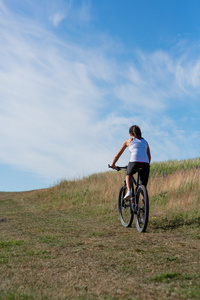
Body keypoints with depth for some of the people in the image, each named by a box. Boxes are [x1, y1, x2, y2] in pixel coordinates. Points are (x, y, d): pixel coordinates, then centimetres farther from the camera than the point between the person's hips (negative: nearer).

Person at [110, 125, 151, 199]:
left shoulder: (128, 141, 20)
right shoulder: (145, 141, 28)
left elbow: (118, 154, 26)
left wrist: (113, 164, 39)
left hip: (134, 162, -2)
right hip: (145, 164, 2)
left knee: (128, 175, 29)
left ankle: (129, 191, 4)